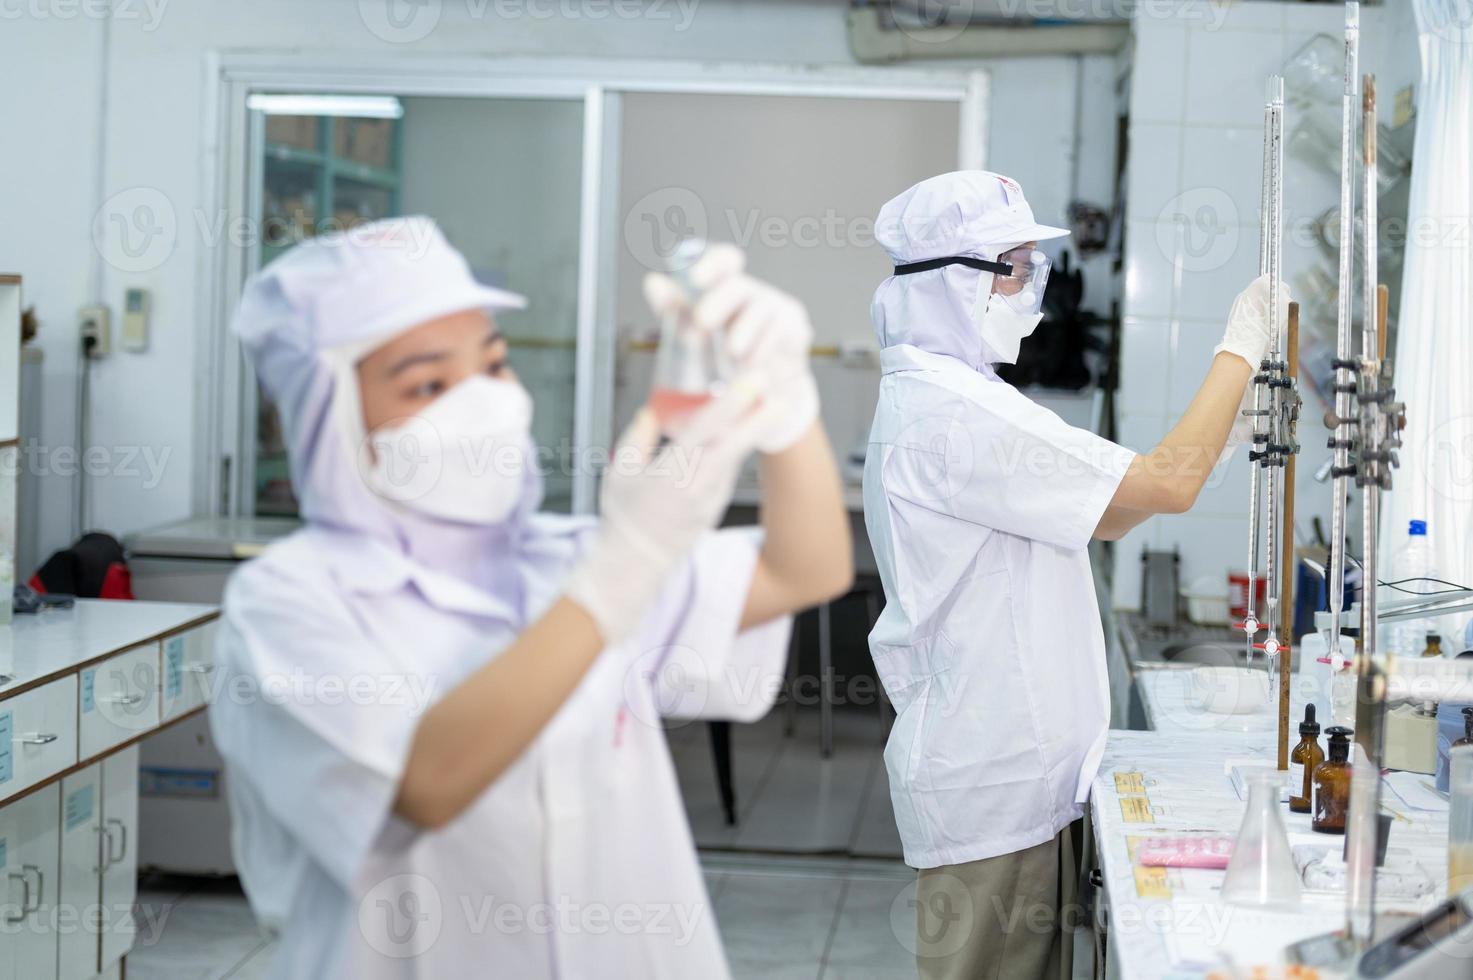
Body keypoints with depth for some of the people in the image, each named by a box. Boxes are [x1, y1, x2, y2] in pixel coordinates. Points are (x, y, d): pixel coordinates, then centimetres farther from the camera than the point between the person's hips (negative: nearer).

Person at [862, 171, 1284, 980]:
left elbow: (1094, 519, 19)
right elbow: (1167, 485, -20)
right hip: (991, 790, -10)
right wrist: (1243, 345, -9)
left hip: (1014, 768, 10)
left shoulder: (935, 399, 14)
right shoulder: (954, 414, -20)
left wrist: (1210, 439, 10)